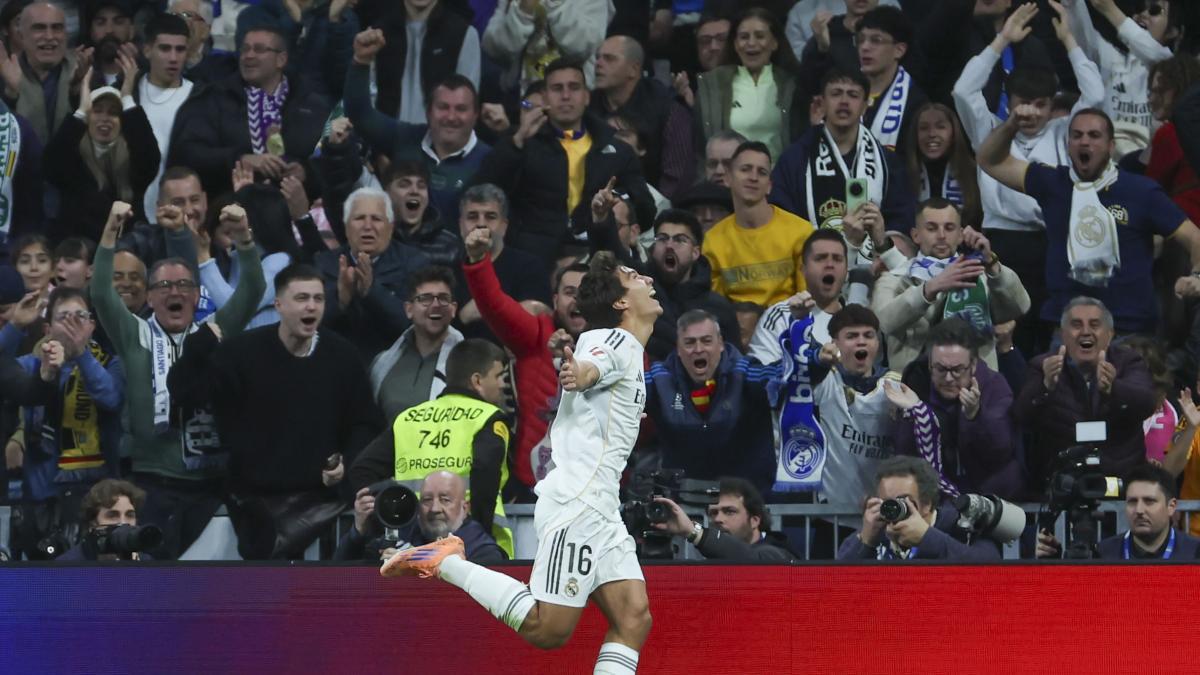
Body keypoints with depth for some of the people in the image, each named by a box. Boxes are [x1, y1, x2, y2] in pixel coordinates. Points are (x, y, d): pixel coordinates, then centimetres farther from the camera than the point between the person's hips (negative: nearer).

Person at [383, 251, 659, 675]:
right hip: (576, 502, -10)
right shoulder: (614, 341, -9)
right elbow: (587, 369, -34)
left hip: (601, 512, 10)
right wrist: (575, 374, -55)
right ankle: (446, 563, -4)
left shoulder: (630, 352, 20)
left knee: (634, 619, -3)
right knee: (547, 631, -13)